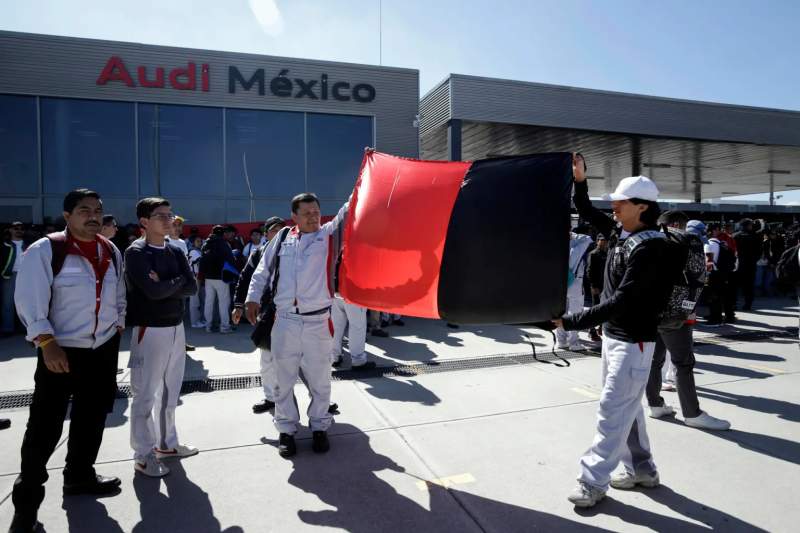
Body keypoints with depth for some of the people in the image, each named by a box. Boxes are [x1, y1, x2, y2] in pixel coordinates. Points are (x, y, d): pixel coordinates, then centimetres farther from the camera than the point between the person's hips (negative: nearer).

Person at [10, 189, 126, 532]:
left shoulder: (112, 252, 6)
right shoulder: (45, 250, -12)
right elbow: (29, 300, -14)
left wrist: (118, 327, 12)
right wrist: (47, 343, -19)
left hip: (104, 349, 6)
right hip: (61, 351, -6)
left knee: (92, 417, 16)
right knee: (45, 427, -1)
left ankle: (79, 476, 35)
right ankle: (26, 501, 17)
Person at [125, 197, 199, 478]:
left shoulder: (176, 251, 8)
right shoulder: (136, 253, -11)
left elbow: (192, 287, -1)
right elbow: (153, 291, -23)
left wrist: (164, 284, -14)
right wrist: (177, 281, -8)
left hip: (176, 327, 7)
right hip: (149, 330, -7)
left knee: (170, 392, 17)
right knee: (145, 395, 2)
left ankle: (166, 443, 32)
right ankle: (143, 455, 15)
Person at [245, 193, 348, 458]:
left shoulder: (330, 234, 1)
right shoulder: (282, 239, 7)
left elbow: (347, 212, -13)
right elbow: (262, 270, 16)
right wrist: (253, 298, 10)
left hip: (318, 321, -1)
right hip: (285, 320, 2)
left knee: (320, 379, 9)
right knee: (284, 379, 10)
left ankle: (319, 427, 27)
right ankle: (286, 429, 26)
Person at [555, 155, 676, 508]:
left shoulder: (650, 249, -21)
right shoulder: (623, 233, 4)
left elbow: (621, 301, -28)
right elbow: (588, 215, 17)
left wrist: (570, 322, -32)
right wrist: (579, 181, 1)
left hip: (633, 342, -9)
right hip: (612, 335, 9)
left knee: (613, 410, -3)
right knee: (626, 406, 17)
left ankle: (593, 482, 7)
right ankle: (641, 470, 32)